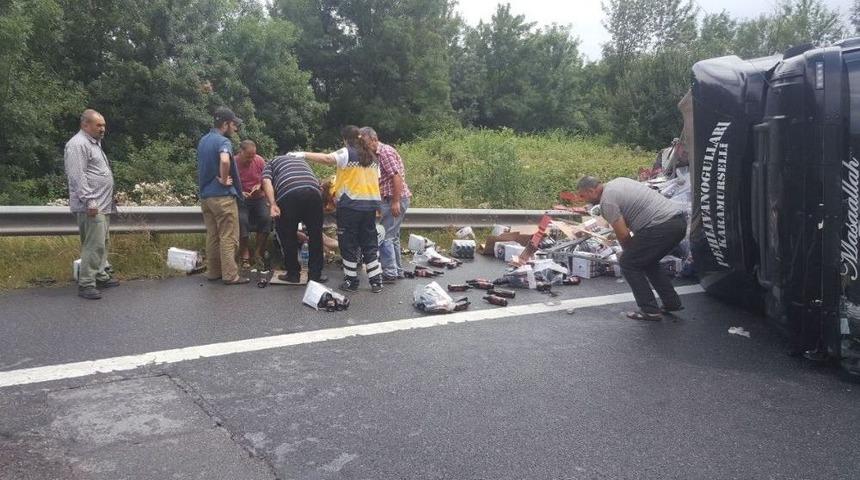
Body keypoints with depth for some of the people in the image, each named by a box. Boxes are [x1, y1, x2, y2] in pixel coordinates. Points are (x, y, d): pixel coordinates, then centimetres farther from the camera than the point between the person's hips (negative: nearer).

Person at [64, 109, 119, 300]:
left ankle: (102, 276, 25)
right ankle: (86, 284, -8)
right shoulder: (78, 144, -11)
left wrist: (108, 199, 24)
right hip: (92, 206, -10)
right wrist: (89, 201, -23)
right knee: (94, 244, -12)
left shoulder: (94, 143, 21)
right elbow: (78, 177, -18)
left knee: (102, 243, 16)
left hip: (103, 205, 10)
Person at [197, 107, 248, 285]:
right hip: (222, 196, -9)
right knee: (228, 237, -3)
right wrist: (224, 180, -21)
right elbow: (225, 160, -35)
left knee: (212, 236, 13)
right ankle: (230, 275, -1)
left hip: (205, 195, 9)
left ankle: (213, 272, 18)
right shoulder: (223, 141, -14)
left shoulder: (203, 140, 14)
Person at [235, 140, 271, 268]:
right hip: (241, 199, -3)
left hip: (259, 198, 3)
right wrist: (239, 193, -25)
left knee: (266, 218, -22)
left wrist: (260, 186, -14)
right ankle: (245, 254, -13)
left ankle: (258, 252, -8)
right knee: (242, 220, -29)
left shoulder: (259, 160, -4)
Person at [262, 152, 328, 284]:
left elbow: (266, 181, 6)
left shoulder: (272, 162, 28)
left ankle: (293, 274, 19)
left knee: (288, 236, 12)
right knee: (315, 235, 13)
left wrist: (272, 204, -4)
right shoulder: (301, 161, 39)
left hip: (287, 193, -2)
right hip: (313, 191, 3)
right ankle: (315, 274, 17)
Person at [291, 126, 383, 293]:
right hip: (371, 204, 6)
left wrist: (304, 154, -18)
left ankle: (351, 281, 9)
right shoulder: (372, 157, 14)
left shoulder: (347, 153, -5)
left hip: (351, 204, -6)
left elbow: (327, 158, -21)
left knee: (349, 243, 4)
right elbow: (376, 180, 16)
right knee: (370, 242, 11)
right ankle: (376, 281, 10)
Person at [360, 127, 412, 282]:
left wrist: (395, 202, -23)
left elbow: (397, 177, -20)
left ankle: (390, 272, -4)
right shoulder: (376, 155, 18)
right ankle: (398, 270, 24)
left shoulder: (385, 152, -13)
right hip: (392, 200, 10)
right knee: (393, 236, 16)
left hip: (395, 199, -10)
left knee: (384, 236, -8)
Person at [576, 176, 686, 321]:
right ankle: (672, 303, 26)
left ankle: (650, 310, 5)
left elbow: (623, 234, -9)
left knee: (628, 263, 3)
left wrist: (628, 252, 12)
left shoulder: (607, 201, -8)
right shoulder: (618, 182, 21)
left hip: (662, 226, -10)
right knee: (648, 261, 26)